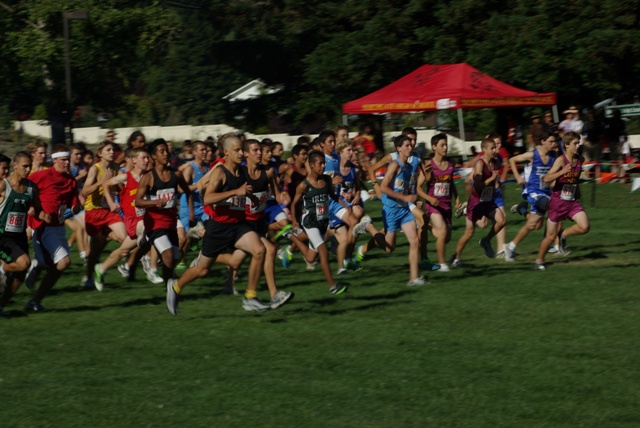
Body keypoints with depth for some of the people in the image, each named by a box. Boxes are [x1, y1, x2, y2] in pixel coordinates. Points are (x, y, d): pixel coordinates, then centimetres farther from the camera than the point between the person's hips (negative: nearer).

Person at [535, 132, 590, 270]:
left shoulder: (579, 160, 2)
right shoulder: (561, 160, -16)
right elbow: (546, 179, -26)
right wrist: (562, 172, -39)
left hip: (572, 202, 5)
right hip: (558, 202, -5)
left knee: (585, 227, -18)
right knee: (551, 236, 5)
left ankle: (563, 235, 10)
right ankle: (539, 260, 28)